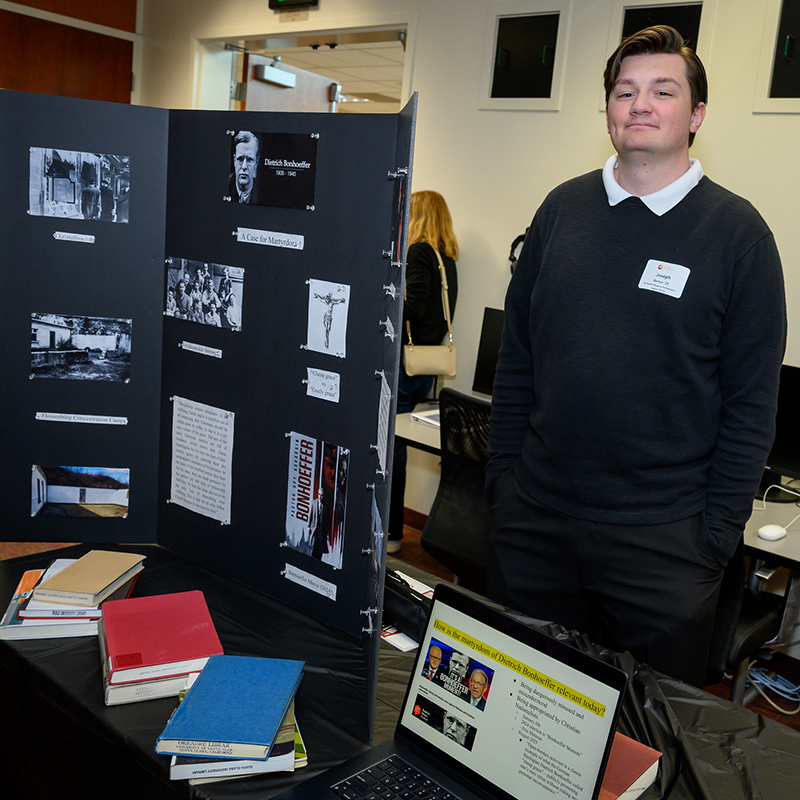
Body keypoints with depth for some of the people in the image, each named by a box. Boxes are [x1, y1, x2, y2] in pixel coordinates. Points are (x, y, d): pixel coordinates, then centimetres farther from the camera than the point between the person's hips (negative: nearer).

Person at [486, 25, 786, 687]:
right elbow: (517, 355, 8)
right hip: (534, 520, 3)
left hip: (664, 536, -2)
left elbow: (751, 400, -4)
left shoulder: (737, 231, -4)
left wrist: (718, 528, -6)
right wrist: (504, 472, 4)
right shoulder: (563, 209, 5)